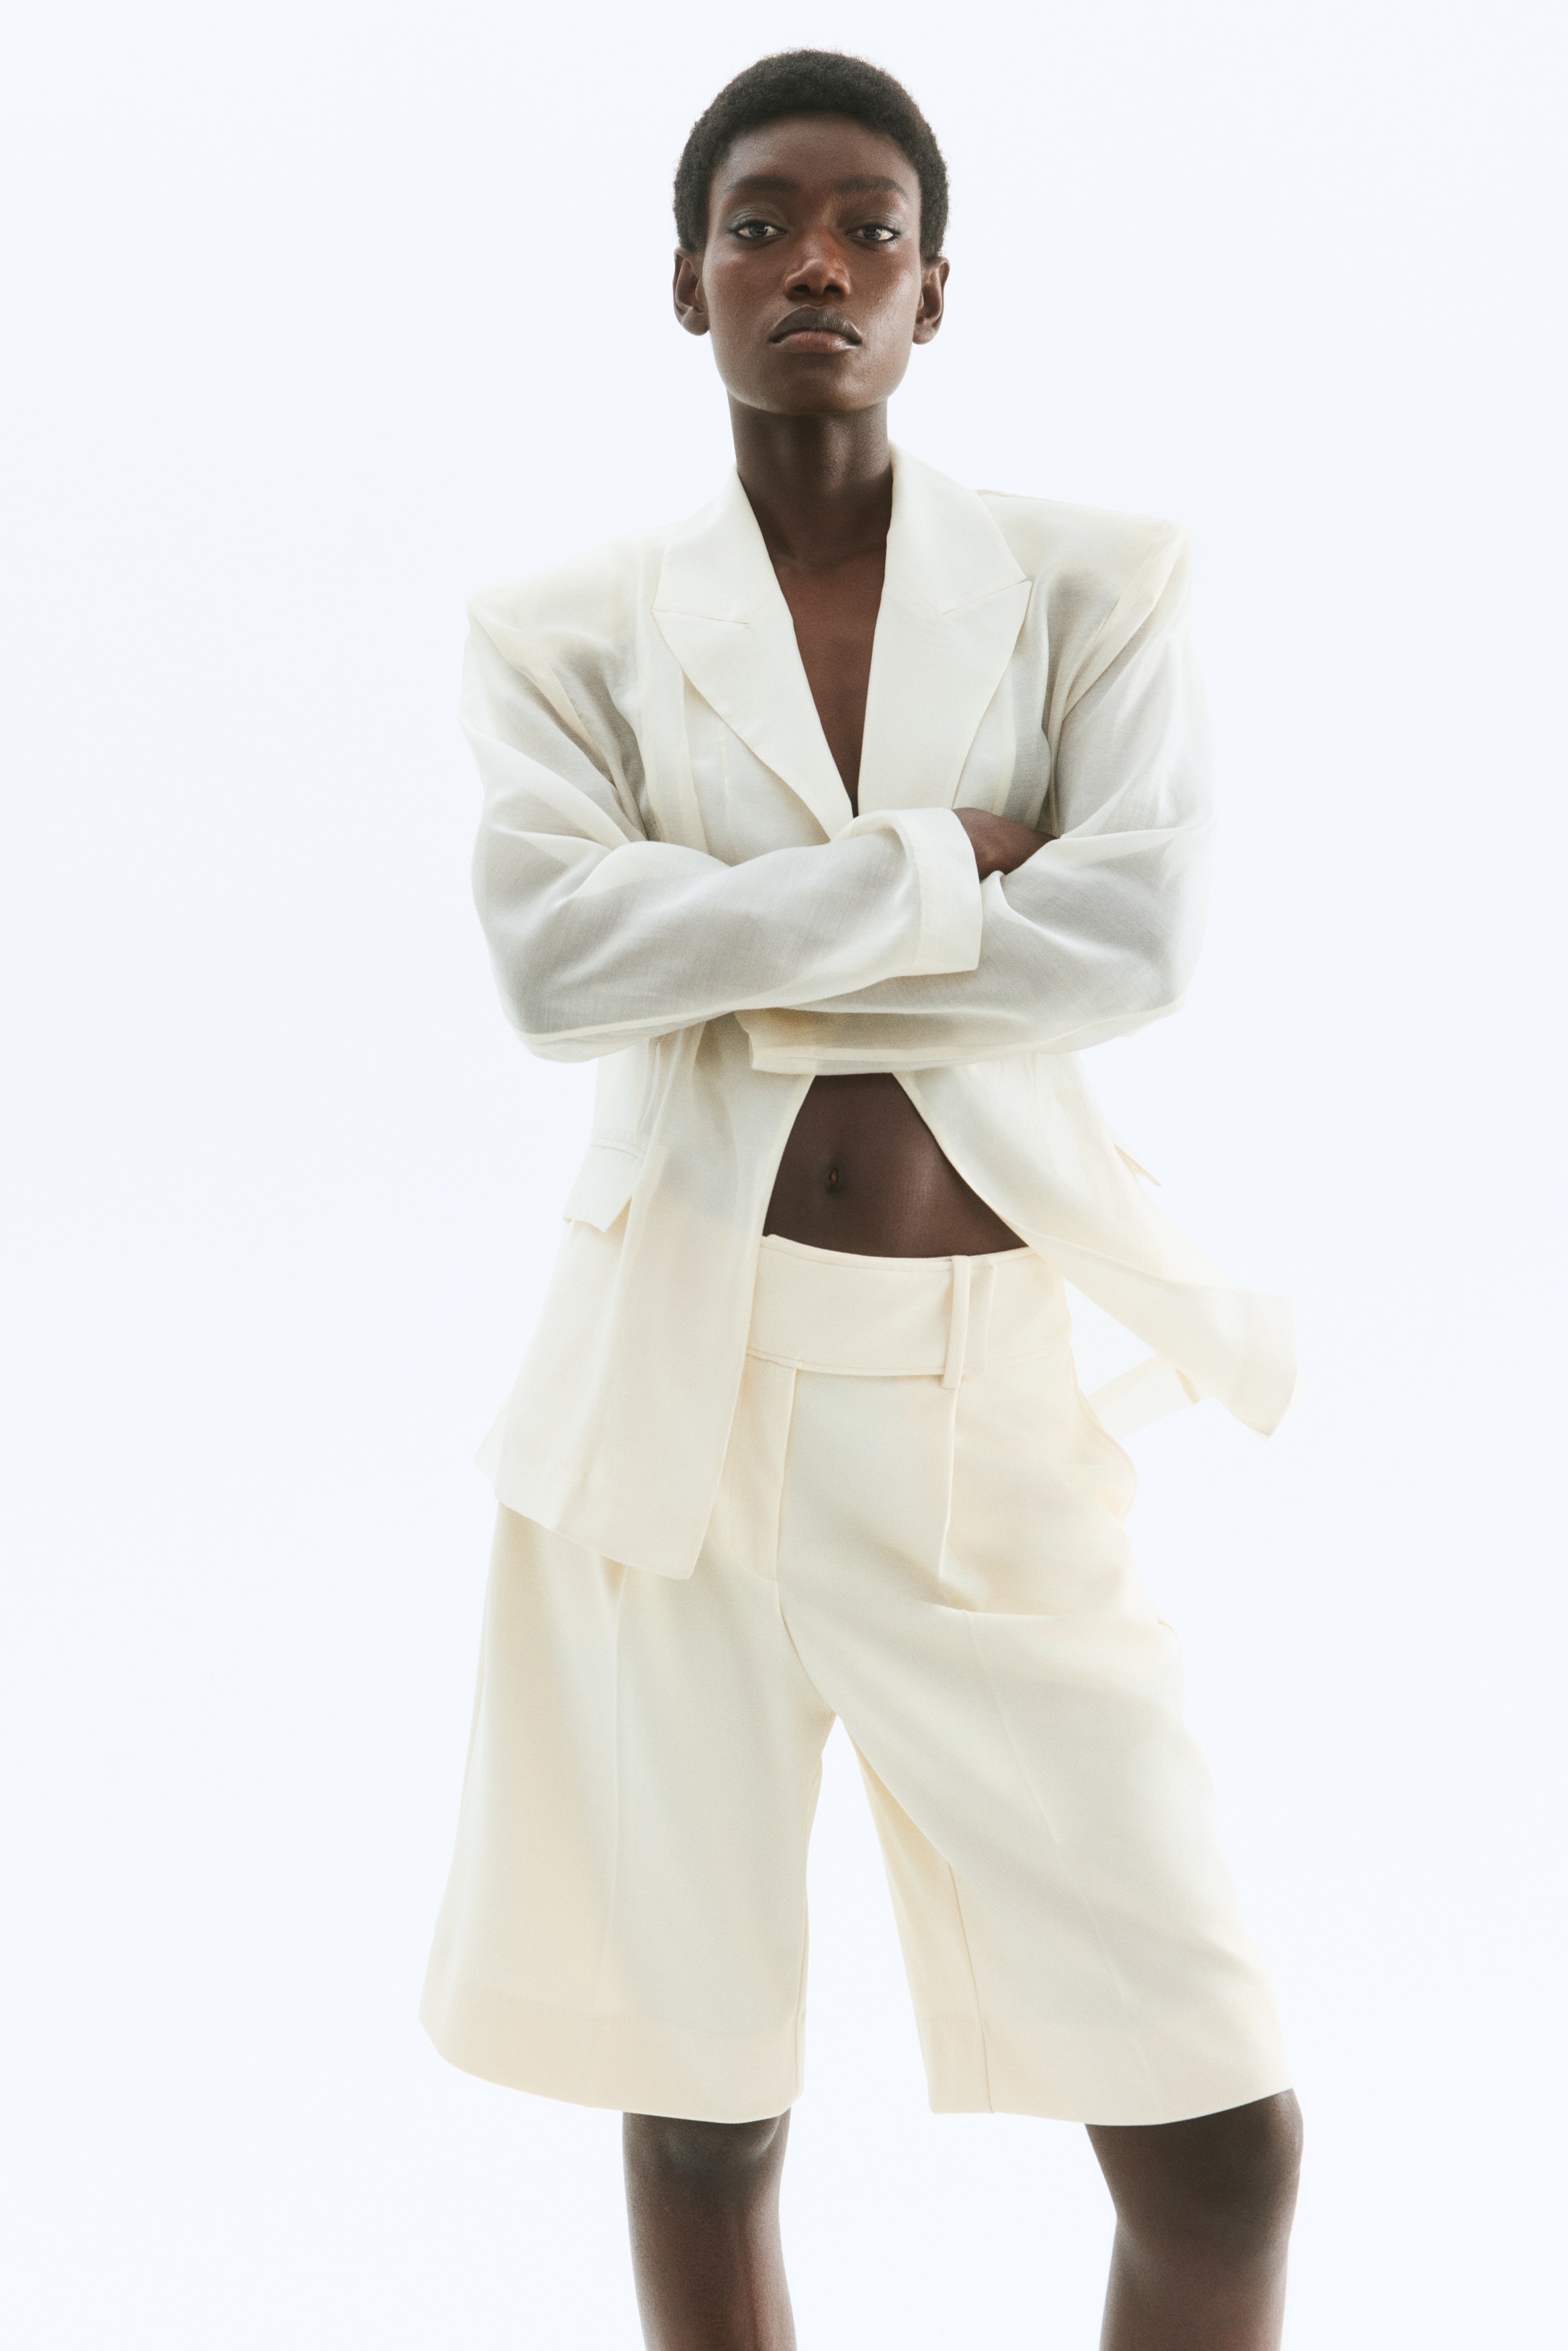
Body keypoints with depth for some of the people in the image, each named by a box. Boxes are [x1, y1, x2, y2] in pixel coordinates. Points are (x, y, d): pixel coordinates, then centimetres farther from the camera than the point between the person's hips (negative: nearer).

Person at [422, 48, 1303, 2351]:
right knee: (701, 2115, 11)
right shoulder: (577, 628, 6)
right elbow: (553, 957, -12)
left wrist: (732, 953, -9)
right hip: (679, 1400, 0)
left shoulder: (1095, 582, 6)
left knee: (1223, 2137, -1)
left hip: (989, 1408, 0)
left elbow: (1145, 932, -11)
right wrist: (937, 873, -11)